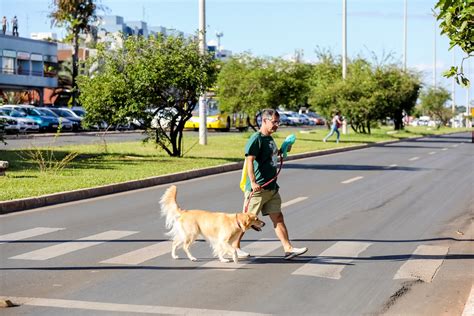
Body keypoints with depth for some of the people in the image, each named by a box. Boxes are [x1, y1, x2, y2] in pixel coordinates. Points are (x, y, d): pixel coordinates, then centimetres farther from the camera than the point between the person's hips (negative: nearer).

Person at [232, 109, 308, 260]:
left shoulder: (269, 138, 14)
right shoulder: (256, 139, -14)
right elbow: (249, 160, -22)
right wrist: (253, 182, -30)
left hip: (271, 187, 9)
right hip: (258, 188, -9)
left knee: (278, 217, 5)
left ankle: (288, 249, 4)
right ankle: (234, 246, 15)